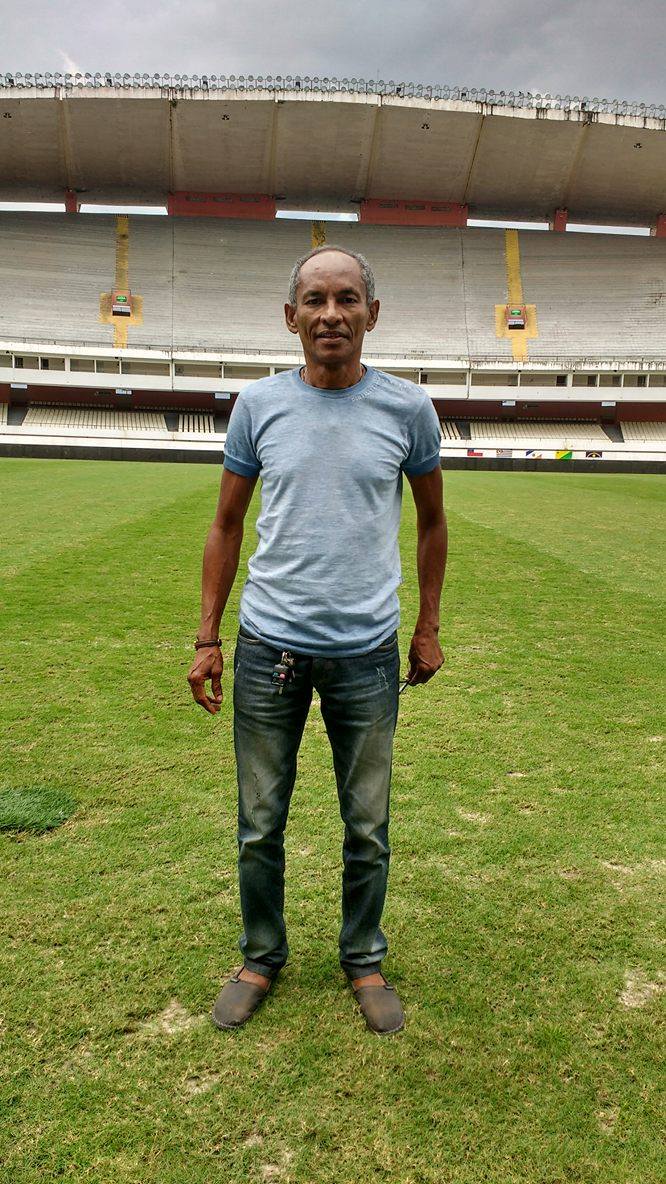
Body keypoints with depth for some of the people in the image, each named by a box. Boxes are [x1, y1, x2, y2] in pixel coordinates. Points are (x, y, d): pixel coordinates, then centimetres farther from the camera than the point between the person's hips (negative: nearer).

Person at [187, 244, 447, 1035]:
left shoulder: (408, 409, -1)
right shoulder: (258, 404, 0)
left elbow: (431, 521, 11)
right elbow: (226, 527, 6)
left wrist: (428, 628, 10)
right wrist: (207, 637, 2)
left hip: (367, 652, 0)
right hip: (268, 645, 1)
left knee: (367, 828, 12)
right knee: (260, 825, 12)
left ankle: (364, 960, 35)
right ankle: (261, 957, 35)